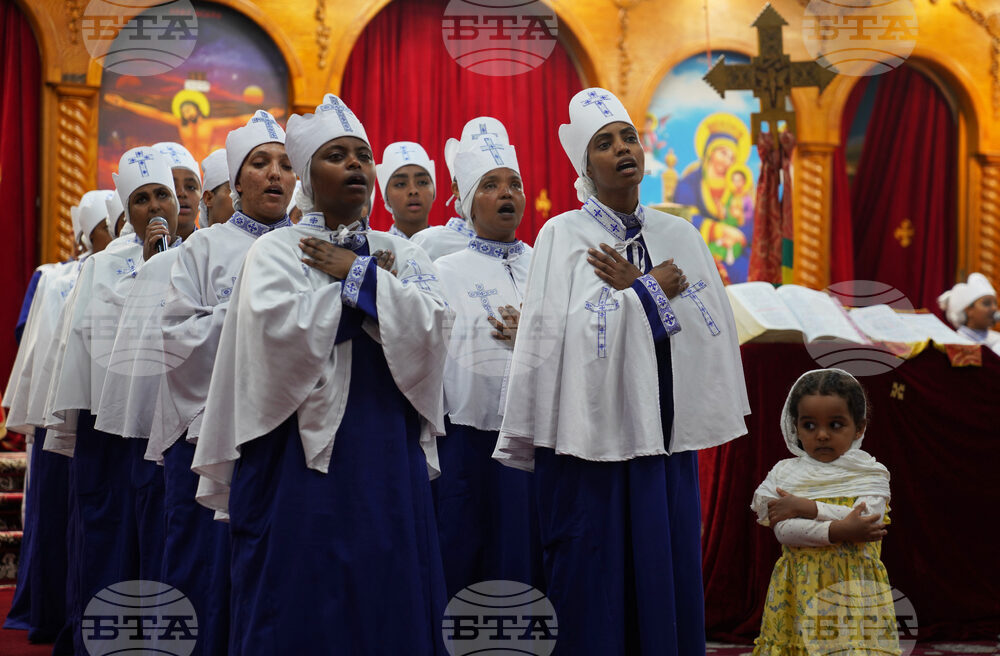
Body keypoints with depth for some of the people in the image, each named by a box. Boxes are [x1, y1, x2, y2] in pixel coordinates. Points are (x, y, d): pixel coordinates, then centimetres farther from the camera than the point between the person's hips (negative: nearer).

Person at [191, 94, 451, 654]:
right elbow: (281, 333, -17)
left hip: (388, 452, 3)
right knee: (306, 606, -1)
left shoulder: (402, 254, 12)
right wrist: (370, 282, -8)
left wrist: (355, 273, -8)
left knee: (390, 597, 3)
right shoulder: (276, 252, 2)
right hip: (303, 446, -3)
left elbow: (430, 327, -6)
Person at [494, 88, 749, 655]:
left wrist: (632, 289, -6)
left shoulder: (681, 236, 10)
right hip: (592, 440, -4)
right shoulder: (563, 235, -3)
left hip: (667, 440, 4)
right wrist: (654, 291, -7)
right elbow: (556, 334, -16)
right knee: (596, 593, -1)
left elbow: (718, 327, 1)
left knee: (668, 586, 5)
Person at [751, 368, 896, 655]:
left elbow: (868, 518, -13)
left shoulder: (871, 473, 4)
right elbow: (784, 530, -8)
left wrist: (804, 507, -13)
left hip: (854, 586, -1)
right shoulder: (784, 474, 6)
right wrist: (838, 531, -19)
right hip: (801, 587, 1)